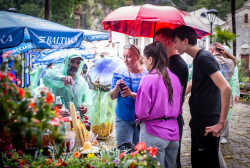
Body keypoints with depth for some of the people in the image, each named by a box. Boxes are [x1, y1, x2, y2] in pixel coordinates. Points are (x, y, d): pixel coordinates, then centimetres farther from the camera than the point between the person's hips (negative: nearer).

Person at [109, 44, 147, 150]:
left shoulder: (146, 73, -7)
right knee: (123, 150, 0)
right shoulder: (119, 72, 2)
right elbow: (112, 96, 2)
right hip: (123, 119, 2)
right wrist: (117, 88, -20)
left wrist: (132, 94, -26)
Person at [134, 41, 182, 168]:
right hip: (173, 132, 6)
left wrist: (138, 118, 6)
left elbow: (142, 112, -14)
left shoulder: (148, 79, -15)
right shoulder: (174, 78, 4)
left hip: (154, 133, -6)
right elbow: (178, 109, 13)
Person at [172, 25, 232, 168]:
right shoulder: (197, 59, 13)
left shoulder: (204, 58, -16)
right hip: (198, 120, 10)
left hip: (208, 123, -10)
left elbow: (226, 89, -25)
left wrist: (221, 123, -23)